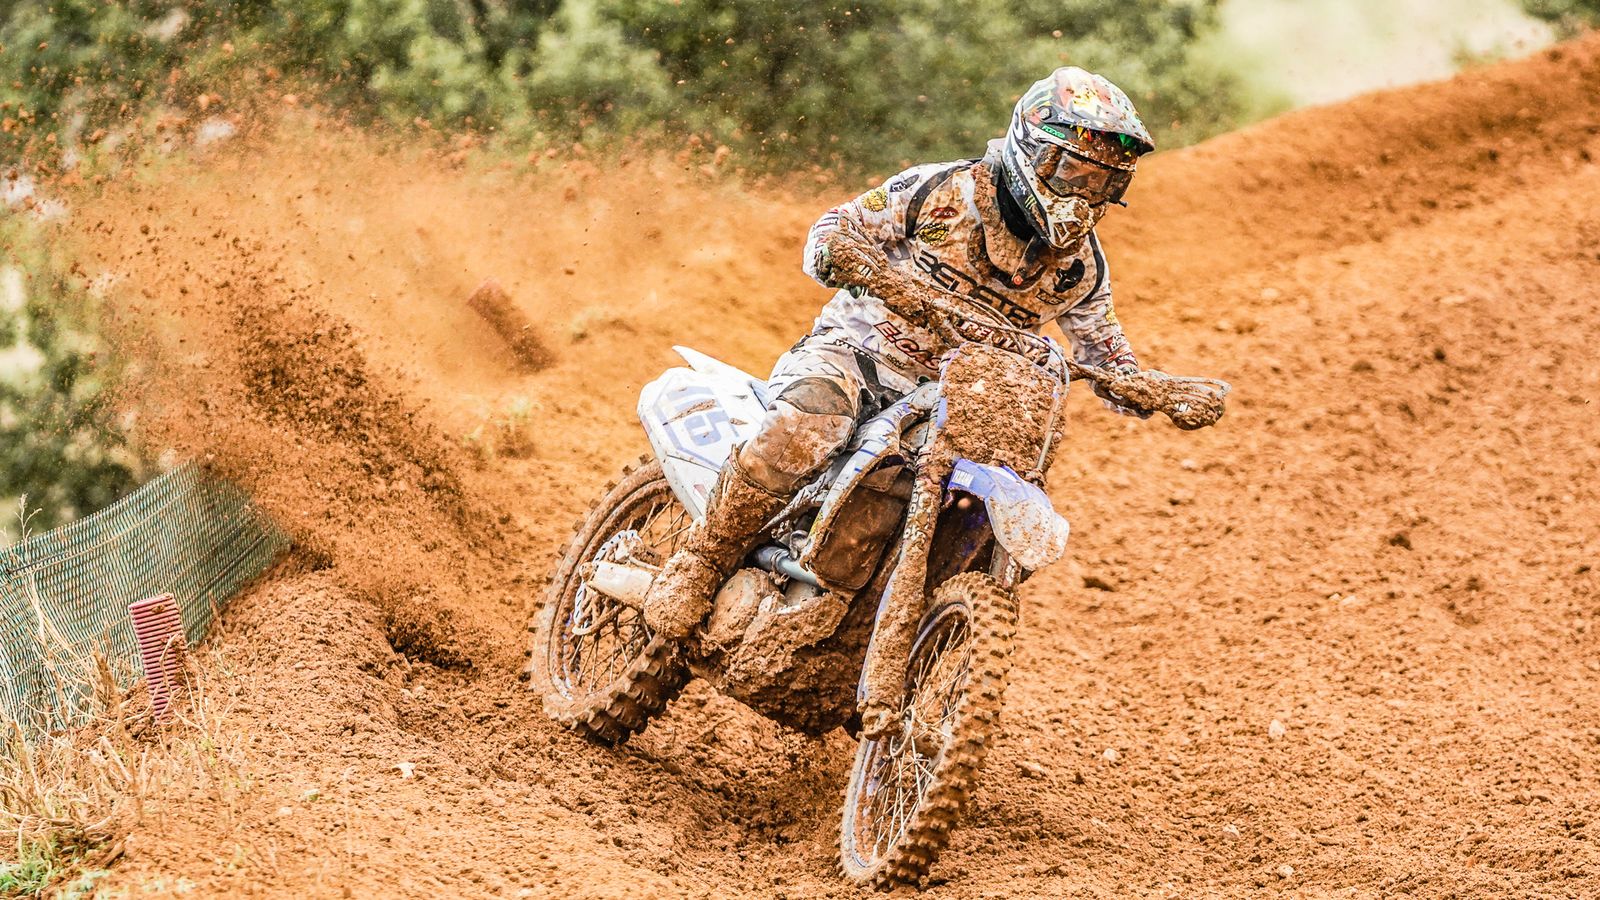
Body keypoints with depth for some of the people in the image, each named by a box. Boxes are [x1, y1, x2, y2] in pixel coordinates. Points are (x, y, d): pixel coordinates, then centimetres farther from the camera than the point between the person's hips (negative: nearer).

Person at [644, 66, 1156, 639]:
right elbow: (839, 223, 1)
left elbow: (1097, 332, 23)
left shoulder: (1080, 263, 4)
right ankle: (700, 562, -20)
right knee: (805, 427, -37)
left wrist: (1129, 381, -1)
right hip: (857, 350, -5)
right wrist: (834, 253, -25)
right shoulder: (943, 191, -9)